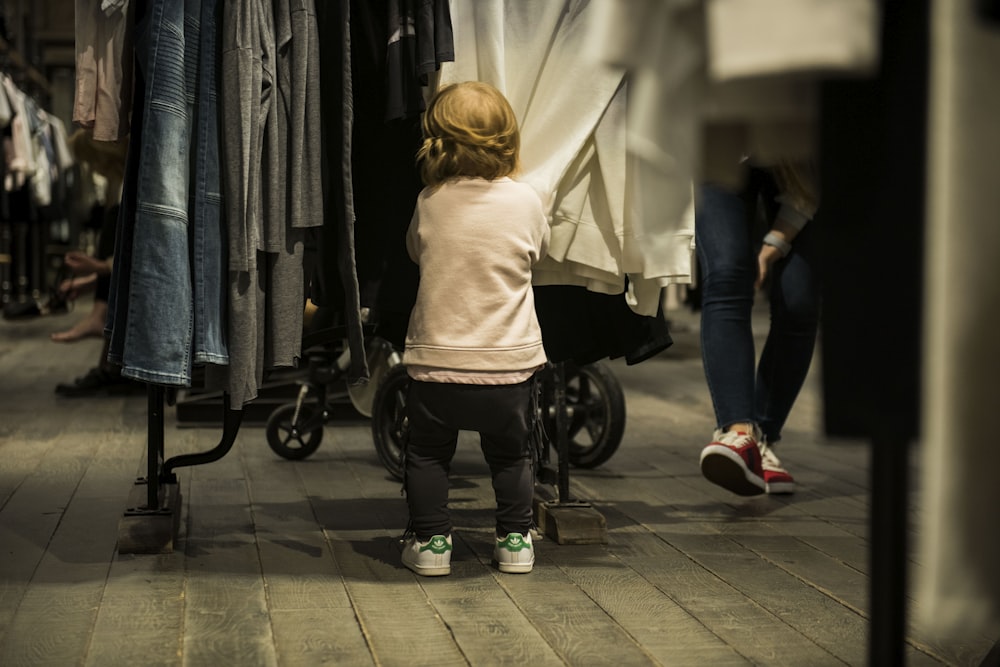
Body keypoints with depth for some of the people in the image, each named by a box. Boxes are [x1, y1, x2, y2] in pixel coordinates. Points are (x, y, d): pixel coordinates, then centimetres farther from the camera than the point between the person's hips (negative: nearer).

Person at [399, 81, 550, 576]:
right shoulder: (525, 200, -7)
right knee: (511, 455, 20)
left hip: (436, 364, 0)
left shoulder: (429, 202, -6)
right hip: (509, 364, 1)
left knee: (427, 453, 17)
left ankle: (430, 540, 16)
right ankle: (515, 539, 22)